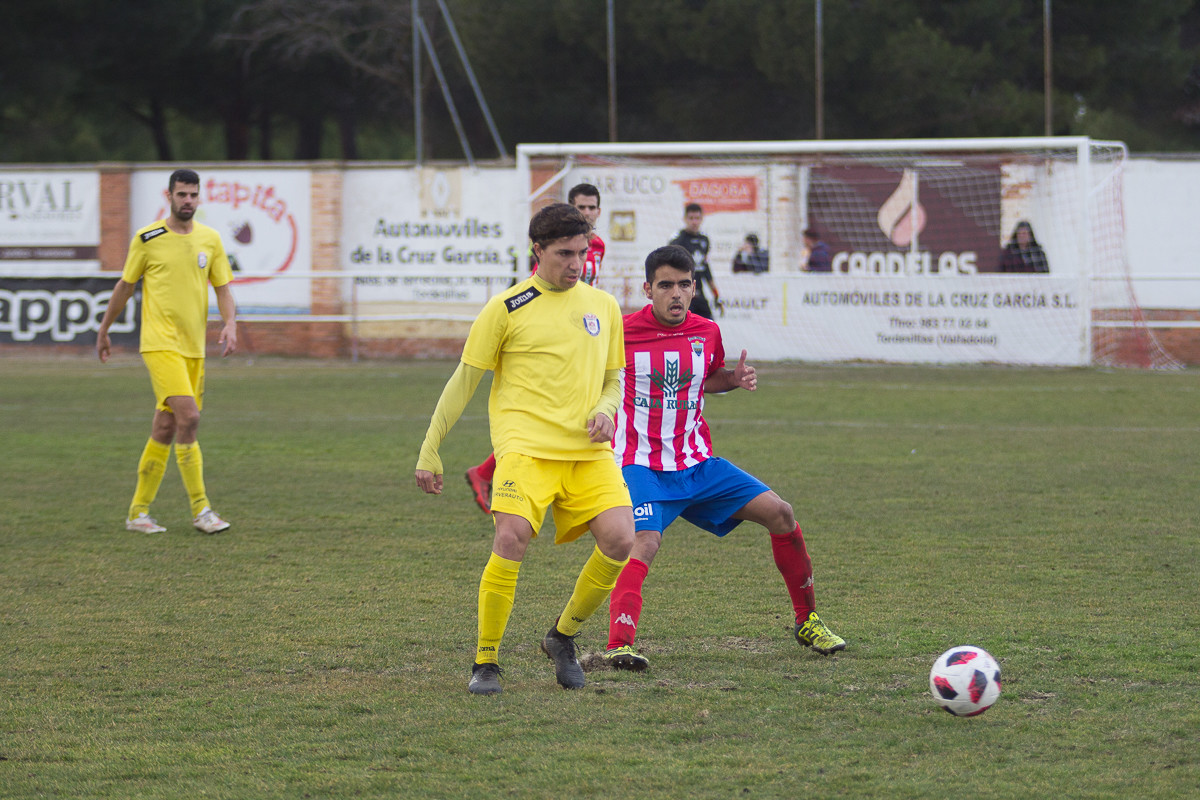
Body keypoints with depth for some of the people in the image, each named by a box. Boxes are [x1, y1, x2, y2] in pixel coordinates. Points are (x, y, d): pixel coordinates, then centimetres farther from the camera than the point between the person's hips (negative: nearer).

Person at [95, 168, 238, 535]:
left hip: (194, 347, 5)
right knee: (188, 416, -19)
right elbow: (125, 286, 8)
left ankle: (139, 511, 15)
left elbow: (223, 287, 10)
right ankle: (200, 509, -15)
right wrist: (104, 331, 16)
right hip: (160, 343, -5)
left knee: (166, 428, 6)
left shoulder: (210, 239, 8)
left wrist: (230, 323, -9)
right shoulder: (147, 239, -2)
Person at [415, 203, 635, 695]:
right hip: (526, 446, -4)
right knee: (511, 539, -25)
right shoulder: (507, 308, 2)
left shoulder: (603, 307, 15)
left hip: (589, 451, 4)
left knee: (620, 540, -15)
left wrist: (605, 410, 0)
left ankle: (563, 637, 10)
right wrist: (430, 450, 3)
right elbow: (463, 382, 6)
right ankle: (485, 662, -9)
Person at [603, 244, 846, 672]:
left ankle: (807, 621, 14)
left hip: (697, 465, 5)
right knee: (644, 543, -31)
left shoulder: (707, 333, 4)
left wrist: (736, 379, 3)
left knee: (778, 512, -1)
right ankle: (619, 645, -39)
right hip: (642, 466, -5)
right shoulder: (621, 333, -10)